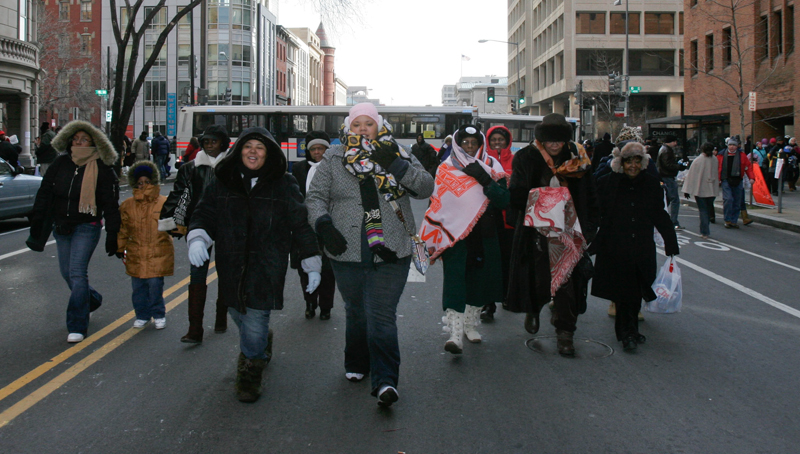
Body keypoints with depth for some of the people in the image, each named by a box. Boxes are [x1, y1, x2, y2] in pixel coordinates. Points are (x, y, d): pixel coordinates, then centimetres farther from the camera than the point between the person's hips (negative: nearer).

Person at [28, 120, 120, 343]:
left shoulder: (102, 169, -8)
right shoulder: (60, 164, 4)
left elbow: (111, 206, -7)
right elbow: (44, 193, 10)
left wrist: (112, 237, -10)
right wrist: (36, 223, 7)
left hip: (87, 228, -5)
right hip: (61, 226, 5)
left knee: (77, 272, -11)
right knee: (67, 272, 13)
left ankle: (77, 326, -4)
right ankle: (91, 299, 41)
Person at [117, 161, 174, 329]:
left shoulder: (164, 203, -1)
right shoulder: (128, 205, 7)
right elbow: (123, 228, 13)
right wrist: (120, 248, 14)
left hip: (158, 254, -3)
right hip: (136, 254, 3)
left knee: (155, 284, -4)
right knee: (138, 287, 8)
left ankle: (159, 315, 14)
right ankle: (142, 315, 23)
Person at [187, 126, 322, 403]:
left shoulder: (284, 185, 0)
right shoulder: (223, 182, 7)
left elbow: (302, 225, 2)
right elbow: (204, 214, 9)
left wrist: (312, 264, 1)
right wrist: (197, 238, -13)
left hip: (267, 269, -3)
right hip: (231, 268, 4)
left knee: (255, 325, -7)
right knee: (239, 316, 15)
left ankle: (250, 374, 15)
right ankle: (262, 346, 47)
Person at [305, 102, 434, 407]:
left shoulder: (398, 156, 6)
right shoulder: (333, 159, 6)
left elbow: (426, 188, -2)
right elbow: (315, 196, 5)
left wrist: (395, 166, -15)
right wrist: (324, 224, -14)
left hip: (390, 255, -1)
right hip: (347, 254, 2)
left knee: (382, 317, -8)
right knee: (356, 313, 15)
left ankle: (385, 380, -5)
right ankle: (356, 364, 37)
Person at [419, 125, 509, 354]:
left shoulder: (491, 167, 6)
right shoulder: (446, 169, 4)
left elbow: (504, 200, -4)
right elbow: (437, 204, 4)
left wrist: (485, 181, -17)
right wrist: (434, 240, -1)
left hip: (484, 236, 3)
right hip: (454, 235, -2)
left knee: (479, 279, 10)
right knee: (454, 281, -12)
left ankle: (470, 325, 28)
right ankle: (455, 334, -14)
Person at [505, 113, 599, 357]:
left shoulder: (576, 156, 3)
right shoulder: (526, 157, -2)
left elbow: (589, 196, 6)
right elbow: (516, 197, -8)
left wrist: (590, 227, 0)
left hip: (567, 228, 1)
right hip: (537, 230, -1)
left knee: (566, 279, -2)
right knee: (538, 277, 4)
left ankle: (565, 332, 10)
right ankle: (533, 310, 38)